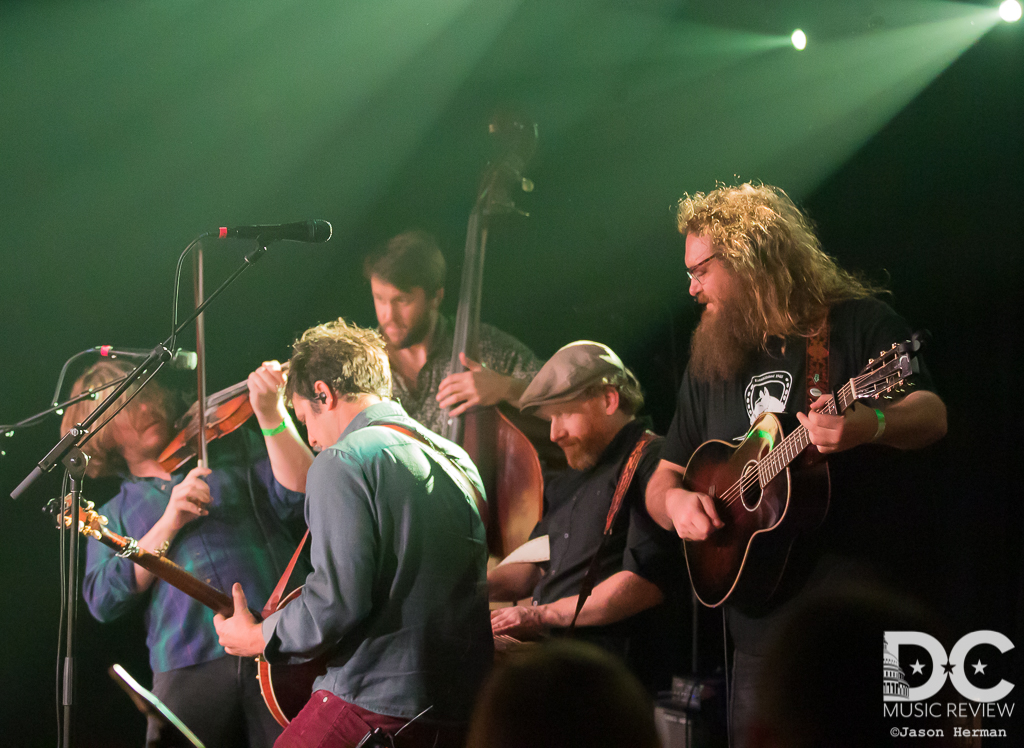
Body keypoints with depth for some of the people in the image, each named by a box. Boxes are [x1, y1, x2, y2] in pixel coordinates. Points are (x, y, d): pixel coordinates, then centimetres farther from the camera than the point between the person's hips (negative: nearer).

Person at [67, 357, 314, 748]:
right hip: (189, 669, 1)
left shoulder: (234, 449, 17)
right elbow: (102, 600, 3)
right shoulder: (113, 516, 20)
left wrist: (271, 415, -11)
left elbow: (298, 497, 1)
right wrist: (168, 524, -4)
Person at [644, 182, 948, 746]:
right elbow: (662, 479, 22)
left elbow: (931, 414, -9)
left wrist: (870, 425, -31)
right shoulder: (710, 364, 18)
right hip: (756, 625, 6)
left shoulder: (855, 324, 0)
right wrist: (675, 500, -2)